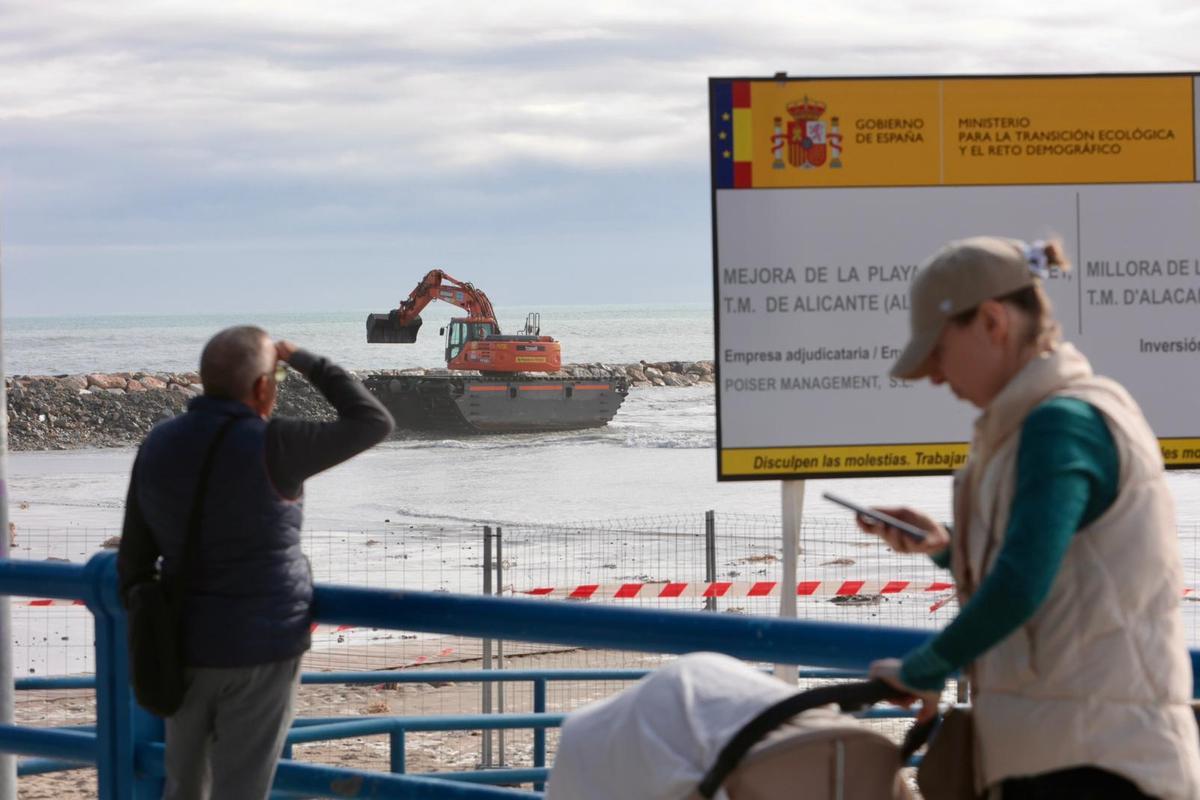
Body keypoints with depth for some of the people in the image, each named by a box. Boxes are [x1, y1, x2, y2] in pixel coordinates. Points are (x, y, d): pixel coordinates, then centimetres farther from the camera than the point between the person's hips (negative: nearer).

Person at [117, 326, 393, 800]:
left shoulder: (158, 446, 0)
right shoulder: (269, 447, -18)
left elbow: (134, 560, 6)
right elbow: (373, 423, -9)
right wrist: (309, 364, 2)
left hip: (185, 649, 6)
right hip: (260, 649, -6)